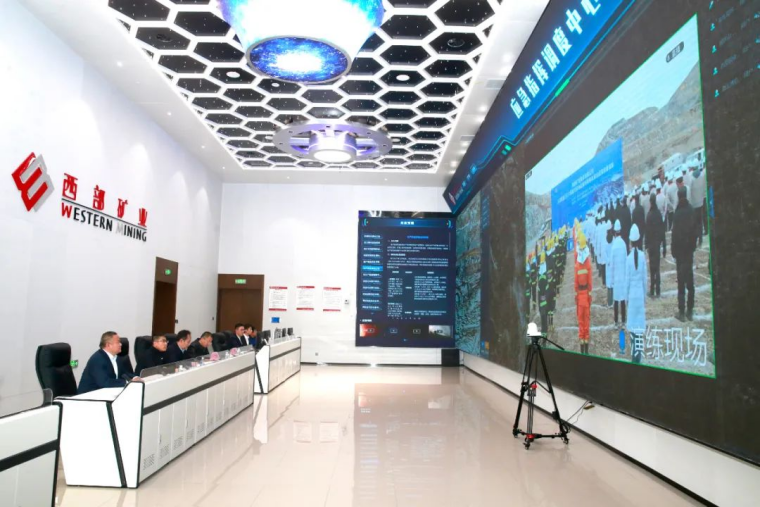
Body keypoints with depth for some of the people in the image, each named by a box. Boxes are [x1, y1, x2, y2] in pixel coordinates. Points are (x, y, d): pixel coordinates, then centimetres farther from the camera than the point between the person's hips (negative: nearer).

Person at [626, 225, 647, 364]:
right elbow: (645, 278, 3)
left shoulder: (629, 258, -11)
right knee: (640, 325, 5)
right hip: (640, 293, 2)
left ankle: (634, 355, 10)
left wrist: (626, 296, 6)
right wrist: (645, 294, 14)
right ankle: (638, 354, 6)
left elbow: (627, 280, -6)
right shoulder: (642, 255, -4)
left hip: (632, 294, -2)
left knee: (632, 325, 6)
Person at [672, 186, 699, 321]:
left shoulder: (677, 213, -18)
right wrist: (693, 246, 18)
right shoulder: (691, 210, -2)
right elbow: (695, 231, 7)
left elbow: (675, 234, -14)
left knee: (681, 282, 0)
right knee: (690, 282, 12)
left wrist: (673, 250, -4)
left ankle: (682, 312, 4)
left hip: (680, 250, -5)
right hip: (690, 249, 5)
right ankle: (690, 311, 19)